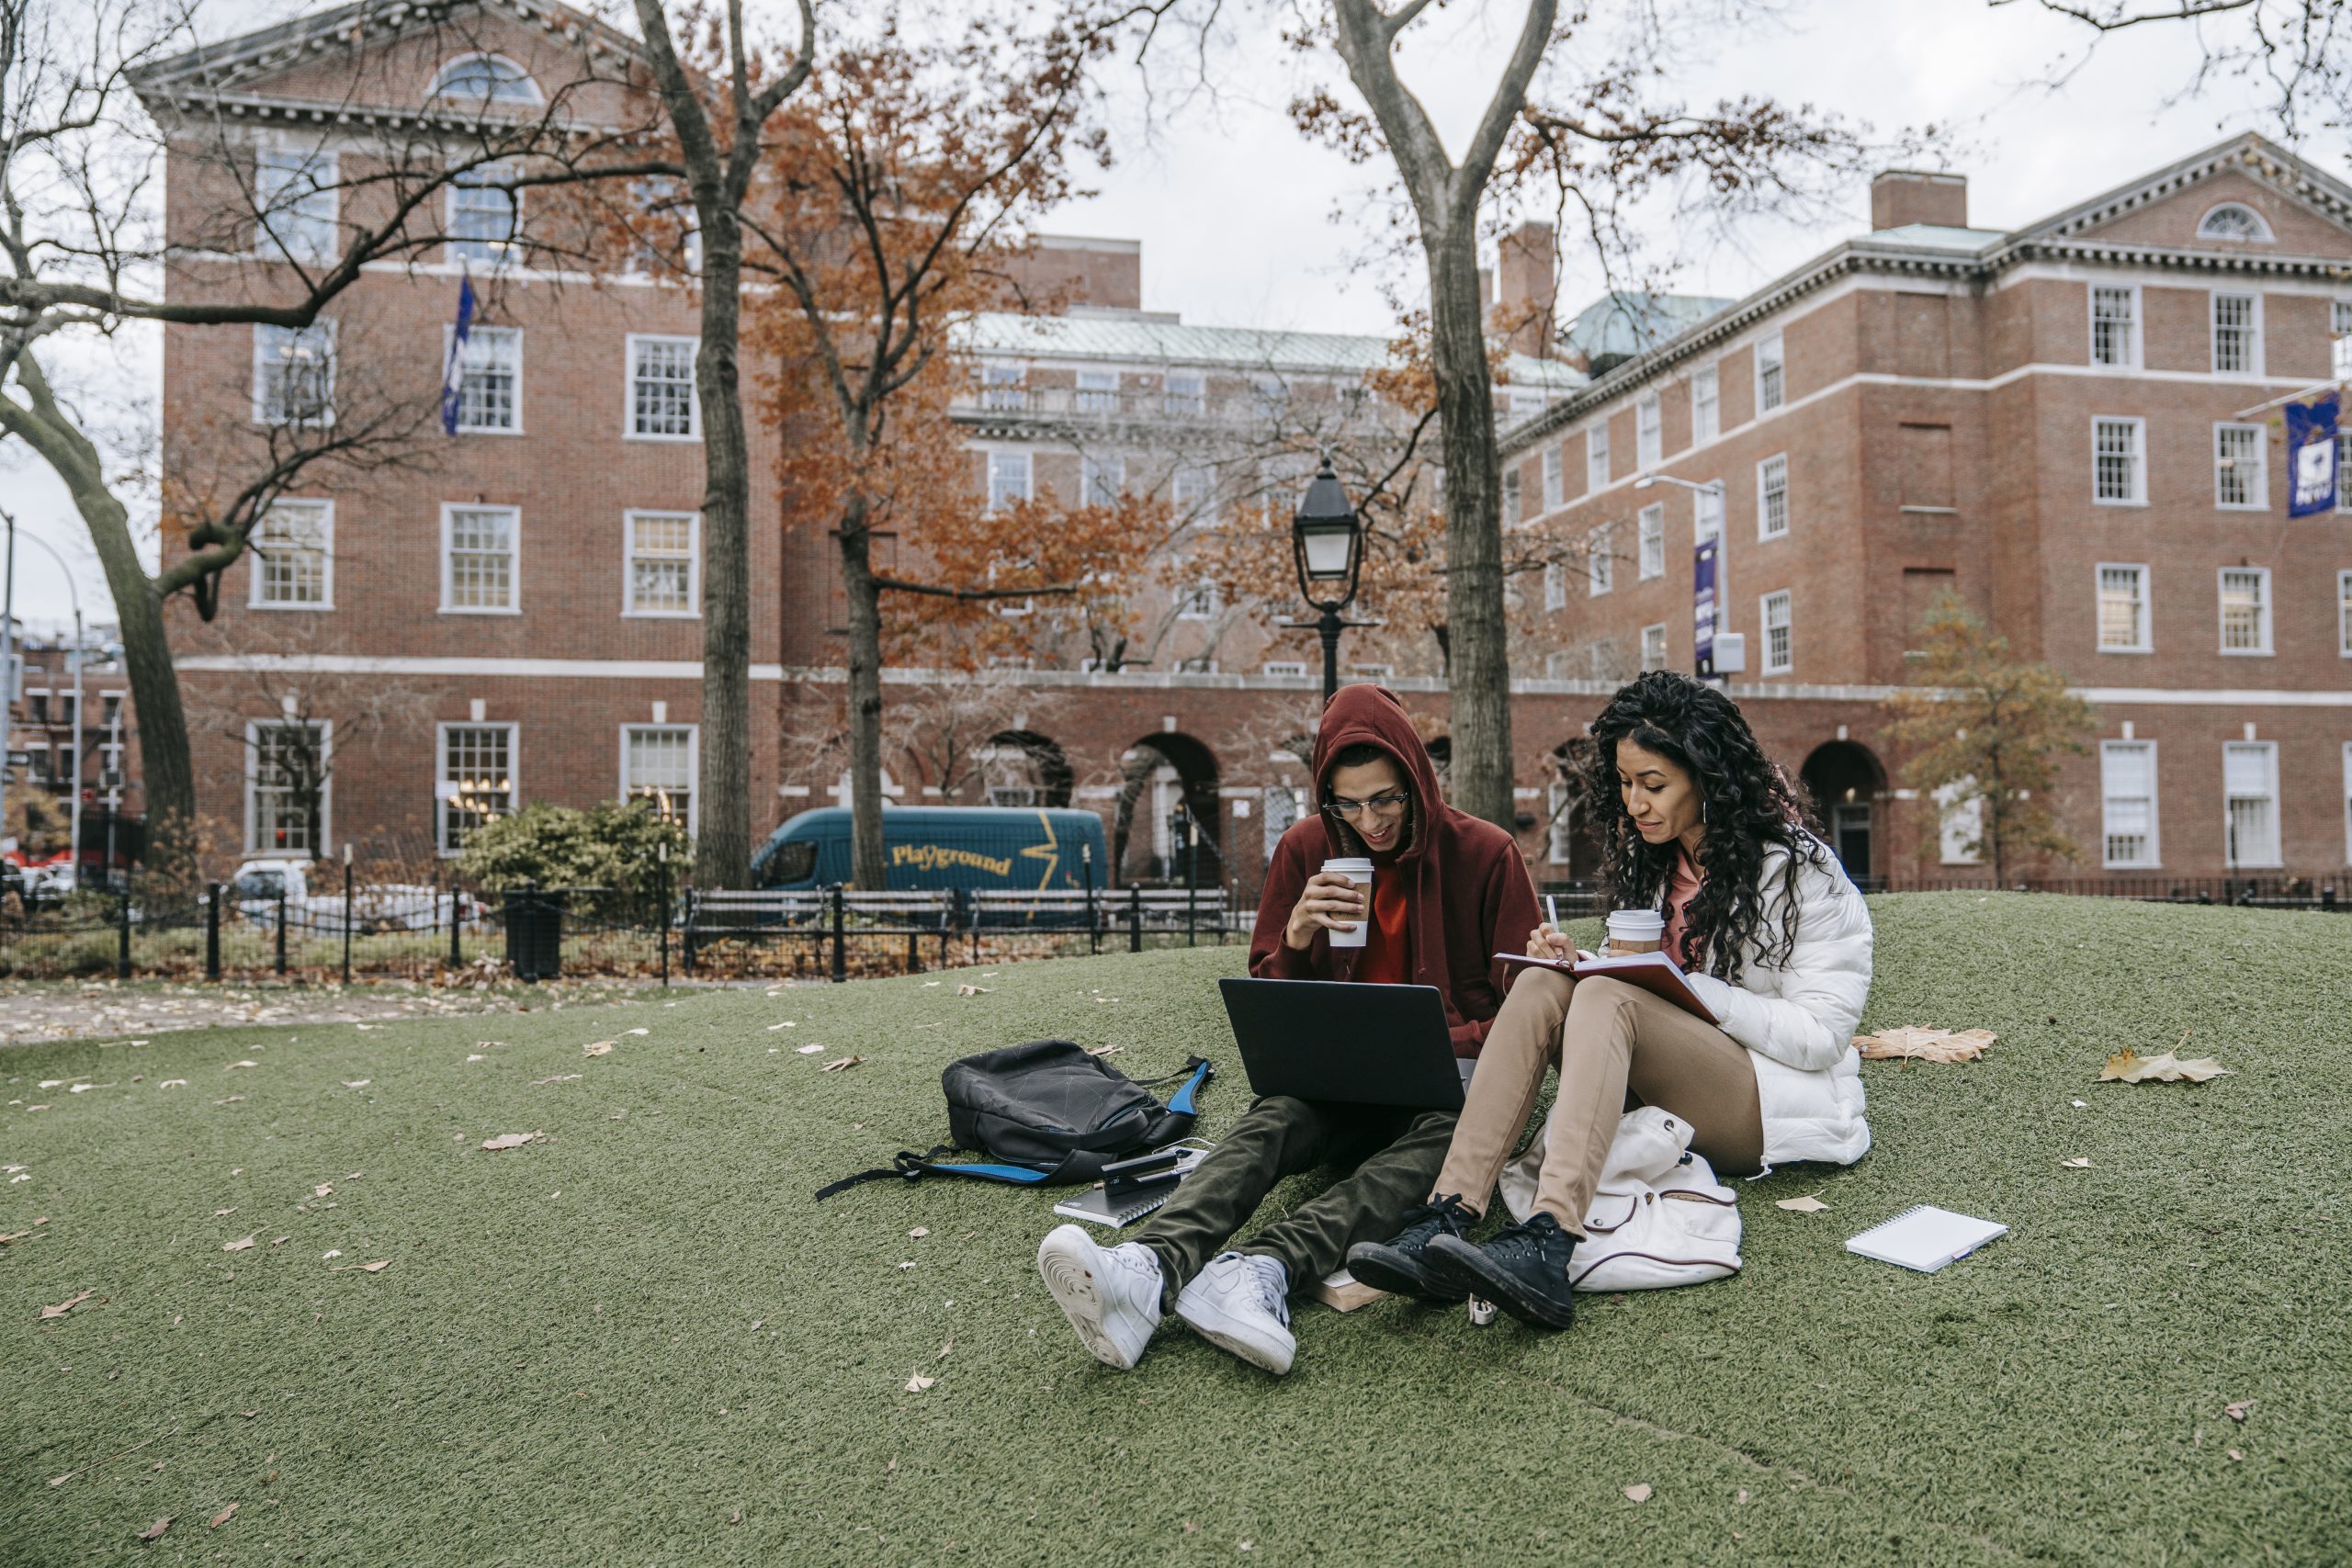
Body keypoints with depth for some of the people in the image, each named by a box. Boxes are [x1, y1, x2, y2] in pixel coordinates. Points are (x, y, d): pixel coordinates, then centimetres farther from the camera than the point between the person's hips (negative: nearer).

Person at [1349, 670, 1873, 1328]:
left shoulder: (1797, 868, -9)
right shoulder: (1653, 856, 11)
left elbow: (1821, 1035, -14)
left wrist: (1682, 983, -22)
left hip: (1787, 1103, -6)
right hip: (1670, 1094, 6)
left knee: (1606, 1000, -32)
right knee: (1543, 986, -22)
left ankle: (1546, 1248, -52)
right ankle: (1446, 1220, -38)